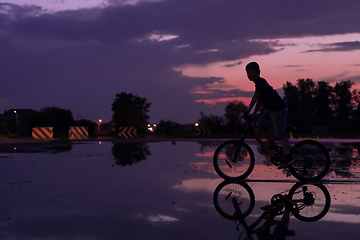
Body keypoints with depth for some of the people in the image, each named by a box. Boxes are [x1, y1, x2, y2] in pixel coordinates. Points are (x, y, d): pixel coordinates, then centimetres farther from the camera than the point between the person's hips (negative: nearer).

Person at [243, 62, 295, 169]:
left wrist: (248, 110, -34)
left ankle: (288, 157, -9)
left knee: (280, 133, -10)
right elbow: (259, 101, 20)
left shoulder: (261, 82, -16)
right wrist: (253, 114, 19)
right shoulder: (259, 84, 14)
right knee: (259, 127, 4)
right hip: (271, 109, 9)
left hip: (279, 109, -9)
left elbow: (256, 96, -29)